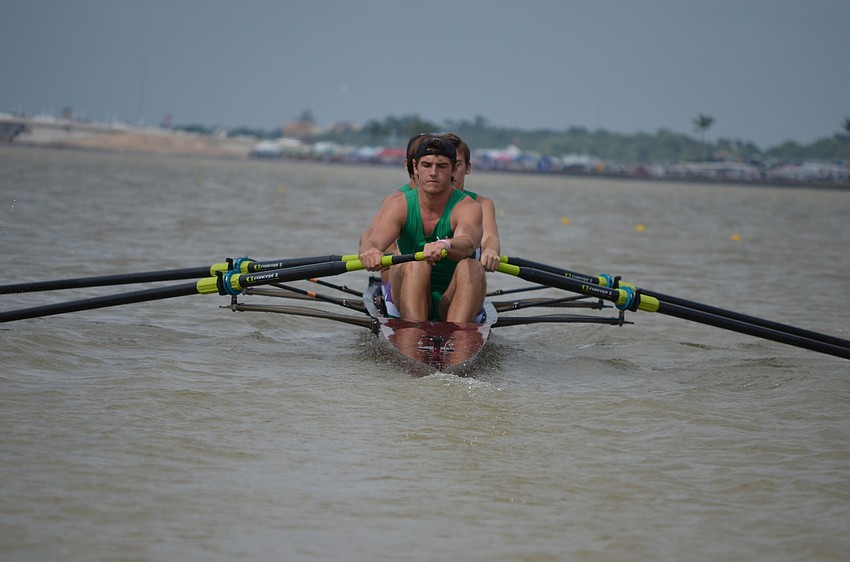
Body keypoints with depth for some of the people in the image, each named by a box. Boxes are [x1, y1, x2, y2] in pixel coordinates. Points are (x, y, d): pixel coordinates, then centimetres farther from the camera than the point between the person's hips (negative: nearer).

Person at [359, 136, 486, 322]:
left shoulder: (467, 207, -11)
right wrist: (369, 250, -50)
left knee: (472, 267, -29)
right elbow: (372, 239, -24)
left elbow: (468, 243, -34)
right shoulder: (399, 204, -5)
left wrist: (445, 245, -59)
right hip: (409, 300, 1)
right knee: (414, 265, -29)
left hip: (454, 305, -1)